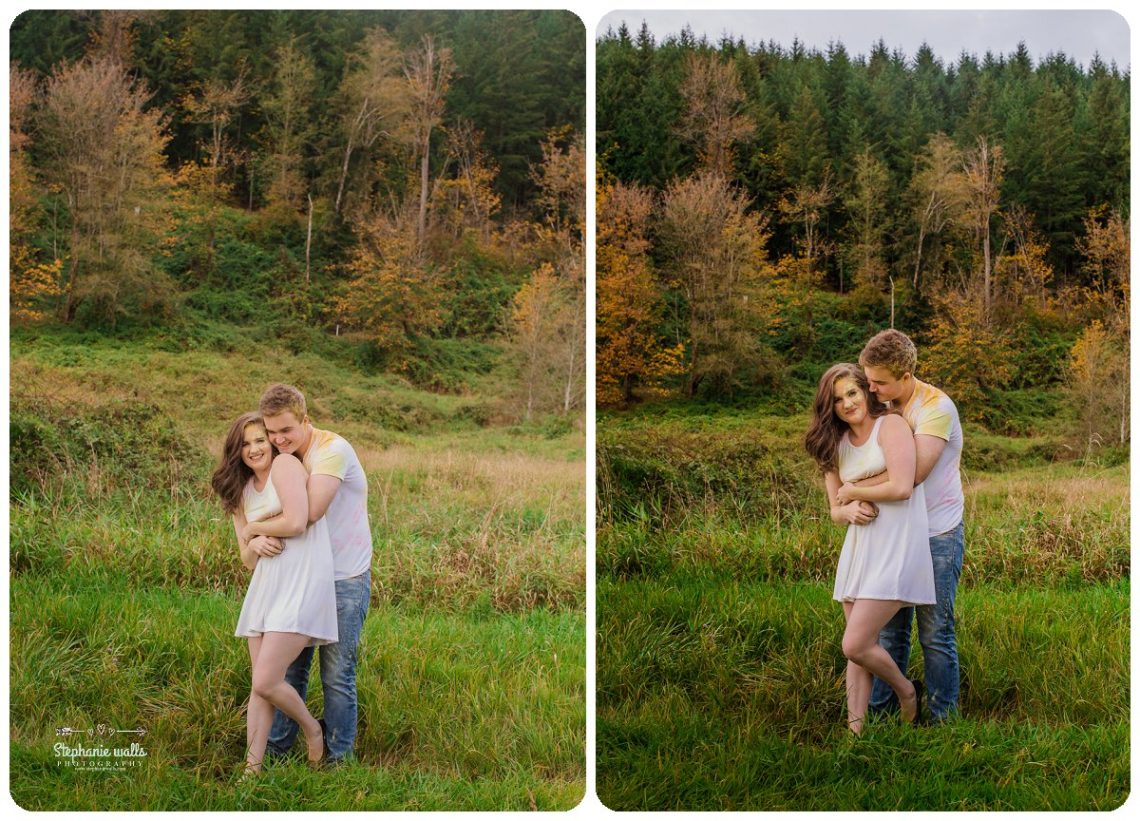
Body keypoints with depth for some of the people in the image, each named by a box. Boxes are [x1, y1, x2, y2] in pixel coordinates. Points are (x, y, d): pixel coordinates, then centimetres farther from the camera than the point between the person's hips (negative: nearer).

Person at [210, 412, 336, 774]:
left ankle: (312, 729, 15)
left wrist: (254, 528, 1)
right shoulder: (241, 490, 19)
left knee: (266, 682, -11)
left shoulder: (285, 464, -4)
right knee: (259, 685, 6)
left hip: (302, 584, -8)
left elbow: (297, 522, -17)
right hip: (265, 584, 8)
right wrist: (254, 544, -5)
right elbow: (247, 558, 19)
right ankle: (253, 768, 13)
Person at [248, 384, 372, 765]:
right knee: (290, 667, 12)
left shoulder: (333, 450, -17)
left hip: (345, 580, -6)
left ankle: (338, 758, 13)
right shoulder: (283, 457, 7)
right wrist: (260, 537, -21)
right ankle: (276, 748, 24)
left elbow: (309, 512, -28)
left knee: (337, 675, 1)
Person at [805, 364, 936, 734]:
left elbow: (902, 487, -17)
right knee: (858, 648, 6)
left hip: (896, 548, -7)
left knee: (855, 646, -11)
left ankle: (906, 691, 16)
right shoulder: (836, 445, 16)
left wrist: (854, 491, -2)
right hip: (858, 547, 7)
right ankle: (855, 728, 12)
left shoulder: (890, 425, -4)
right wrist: (849, 511, -9)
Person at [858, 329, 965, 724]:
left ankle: (942, 720, 11)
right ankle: (880, 711, 18)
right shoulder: (880, 406, 6)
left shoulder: (936, 407, -17)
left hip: (938, 535, -6)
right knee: (891, 629, 10)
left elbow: (912, 473, -27)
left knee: (936, 633, 0)